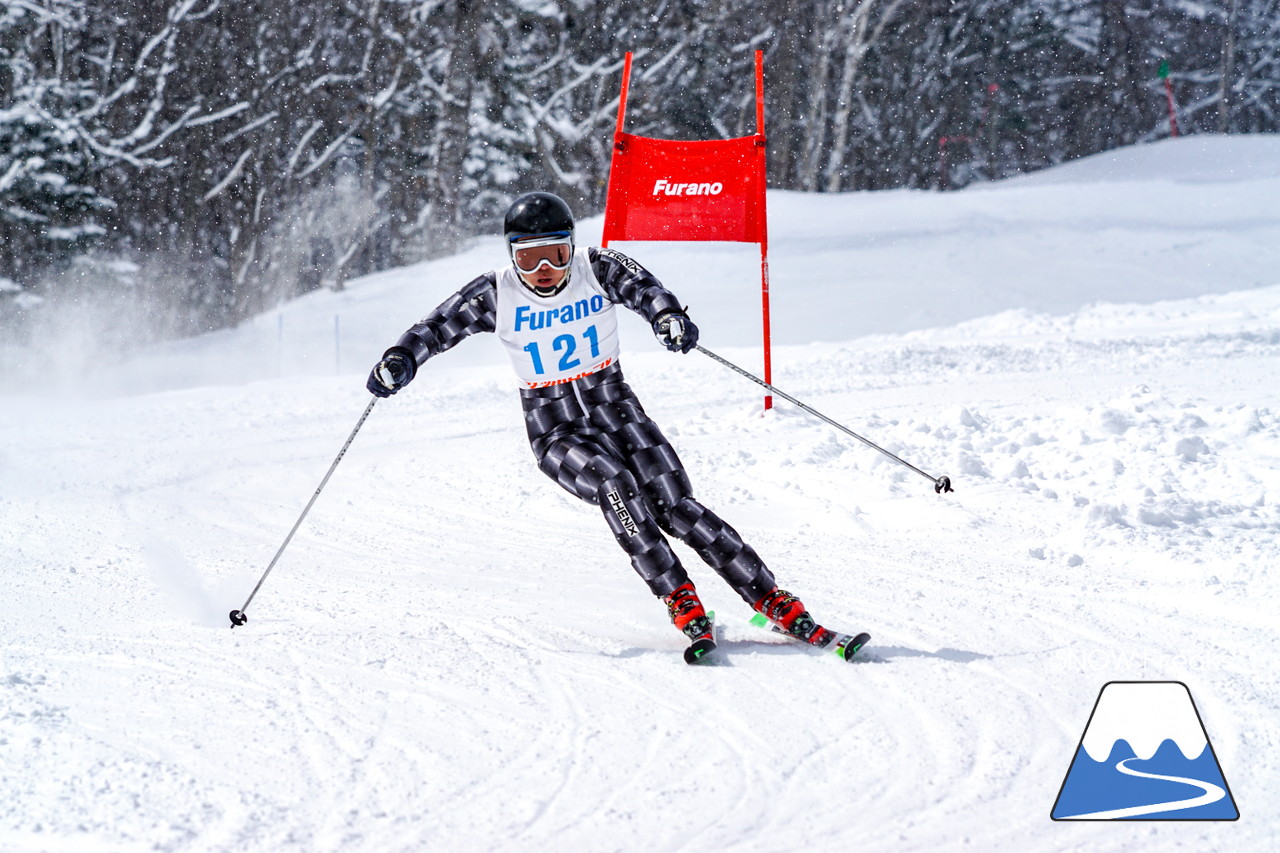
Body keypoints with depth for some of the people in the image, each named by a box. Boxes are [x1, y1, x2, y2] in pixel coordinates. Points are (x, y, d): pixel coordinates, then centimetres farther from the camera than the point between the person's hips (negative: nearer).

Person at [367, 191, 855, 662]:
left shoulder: (597, 271, -7)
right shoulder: (497, 295, -6)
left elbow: (640, 286, -22)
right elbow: (438, 328, -6)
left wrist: (668, 315, -44)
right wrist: (401, 359, -25)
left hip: (617, 413, 1)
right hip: (556, 435, 0)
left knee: (675, 506, -17)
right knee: (613, 483, -31)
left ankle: (776, 603, -16)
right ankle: (680, 601, -30)